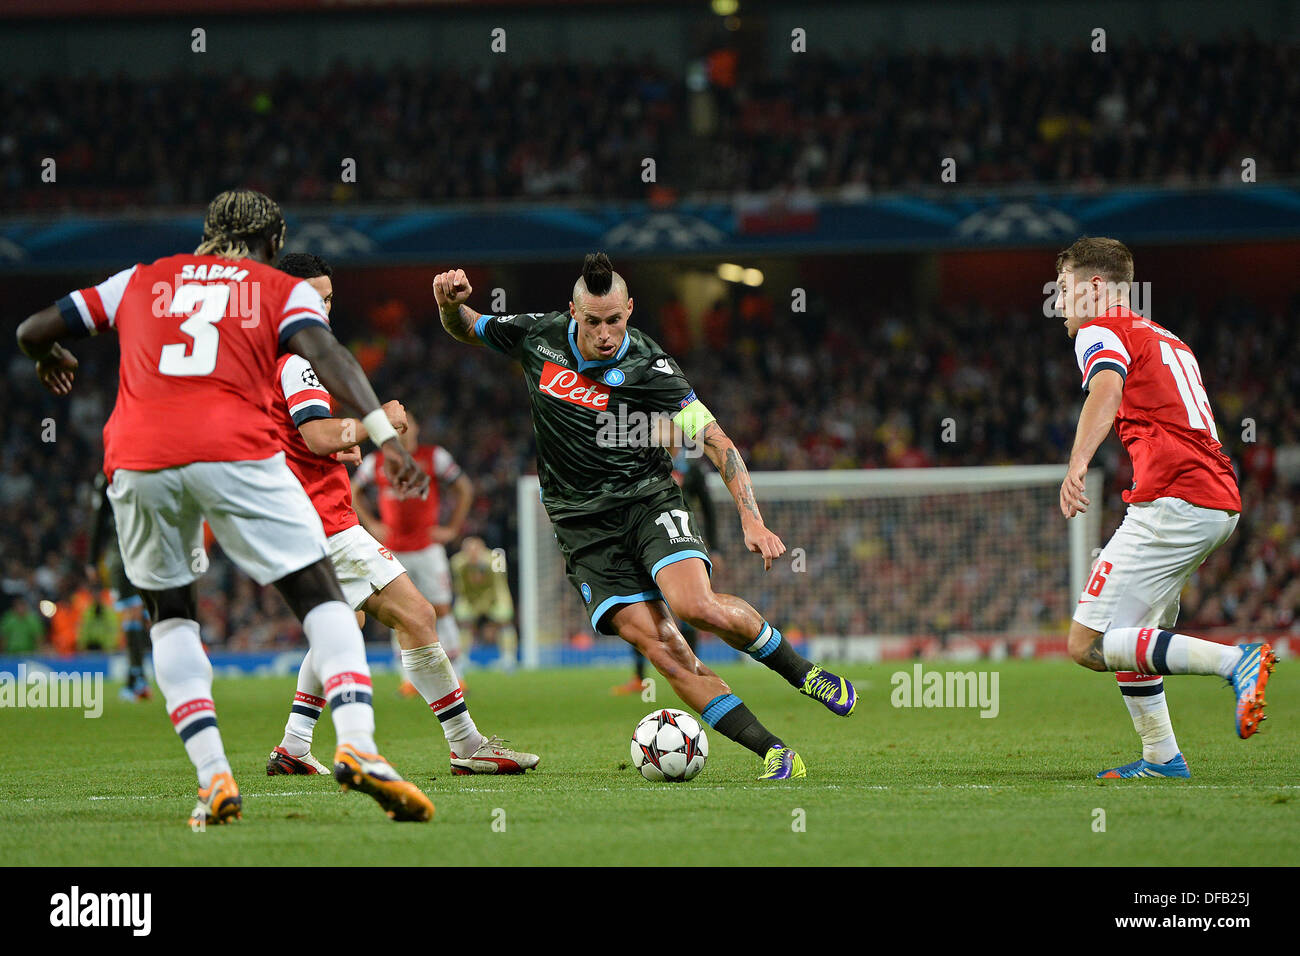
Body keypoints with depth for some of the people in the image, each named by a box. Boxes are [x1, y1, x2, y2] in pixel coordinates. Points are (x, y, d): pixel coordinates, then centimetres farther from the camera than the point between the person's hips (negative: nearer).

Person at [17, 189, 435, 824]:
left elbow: (32, 332, 30)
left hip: (138, 459, 3)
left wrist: (49, 361, 54)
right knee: (320, 596, 5)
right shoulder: (283, 291, 18)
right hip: (234, 451, -2)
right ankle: (357, 746, -18)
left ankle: (212, 776, 5)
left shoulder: (142, 282, 26)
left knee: (170, 615, 21)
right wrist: (384, 434, -13)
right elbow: (325, 354, -3)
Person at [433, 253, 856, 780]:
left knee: (696, 605, -30)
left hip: (648, 499, -2)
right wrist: (452, 304, -7)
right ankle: (774, 753, -14)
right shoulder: (540, 336, -1)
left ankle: (802, 672, -3)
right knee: (659, 646, -15)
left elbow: (718, 442, -12)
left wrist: (752, 520, -23)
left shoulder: (648, 368, -11)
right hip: (584, 528, 2)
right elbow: (465, 329, 17)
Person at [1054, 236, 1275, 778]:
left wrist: (1078, 464, -36)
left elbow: (1107, 388, -21)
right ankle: (1161, 758, 16)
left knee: (1088, 645, -12)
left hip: (1172, 502, -9)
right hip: (1221, 503, 9)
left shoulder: (1101, 333, 1)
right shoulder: (1167, 340, 29)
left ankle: (1236, 661, -23)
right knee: (1128, 637, 20)